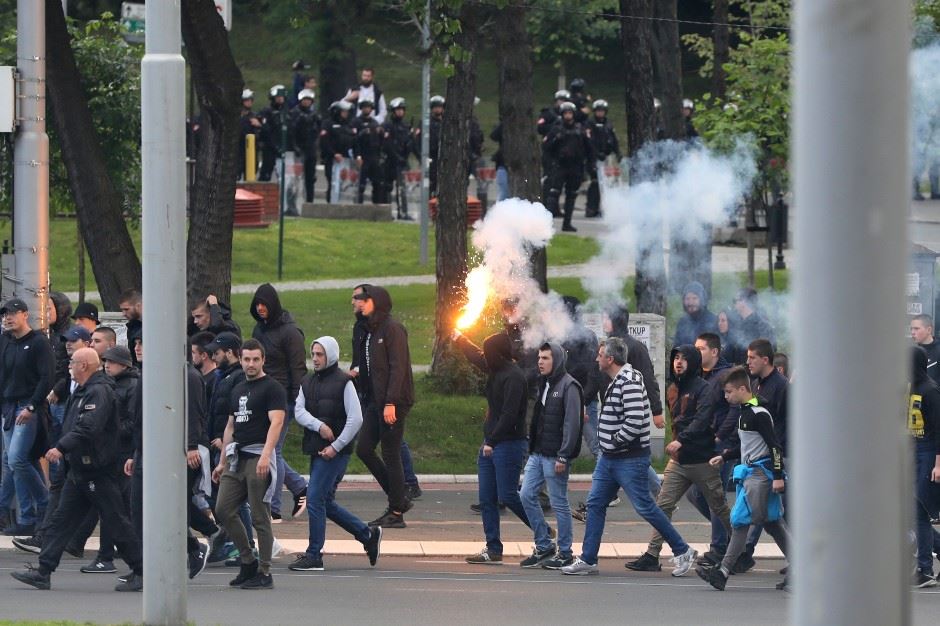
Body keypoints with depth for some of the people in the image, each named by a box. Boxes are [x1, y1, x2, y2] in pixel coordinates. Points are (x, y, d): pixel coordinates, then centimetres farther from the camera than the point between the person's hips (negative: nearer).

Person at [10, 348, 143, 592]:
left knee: (115, 522, -4)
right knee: (62, 519, 6)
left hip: (98, 471, -10)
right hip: (79, 470, 10)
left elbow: (88, 428, -30)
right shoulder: (82, 392, 15)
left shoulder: (100, 392, -17)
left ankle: (140, 572, 4)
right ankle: (43, 571, 5)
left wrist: (61, 448, -35)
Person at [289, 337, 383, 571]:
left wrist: (336, 446, -16)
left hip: (336, 451, -8)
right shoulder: (308, 382, 12)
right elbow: (299, 411, 1)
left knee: (315, 498, -11)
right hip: (316, 449, 8)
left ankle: (314, 555, -5)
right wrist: (319, 426, -17)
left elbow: (355, 419, -12)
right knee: (326, 503, 12)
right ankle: (368, 535, 28)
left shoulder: (343, 382, -8)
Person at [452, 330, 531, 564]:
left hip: (508, 445, -10)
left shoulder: (513, 377, -17)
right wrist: (460, 340, 48)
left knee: (507, 496, -10)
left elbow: (509, 414, -22)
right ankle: (493, 549, 8)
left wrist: (492, 441, -20)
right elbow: (477, 358, 33)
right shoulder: (496, 371, 12)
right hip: (490, 444, 10)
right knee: (487, 499, 5)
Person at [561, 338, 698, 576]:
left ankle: (683, 552, 6)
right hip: (609, 458, 10)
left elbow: (635, 421, -28)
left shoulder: (630, 383, -20)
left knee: (645, 507, -4)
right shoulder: (616, 382, 12)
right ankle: (587, 561, 12)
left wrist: (615, 440, -15)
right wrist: (608, 442, 14)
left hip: (630, 459, -10)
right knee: (595, 504, 8)